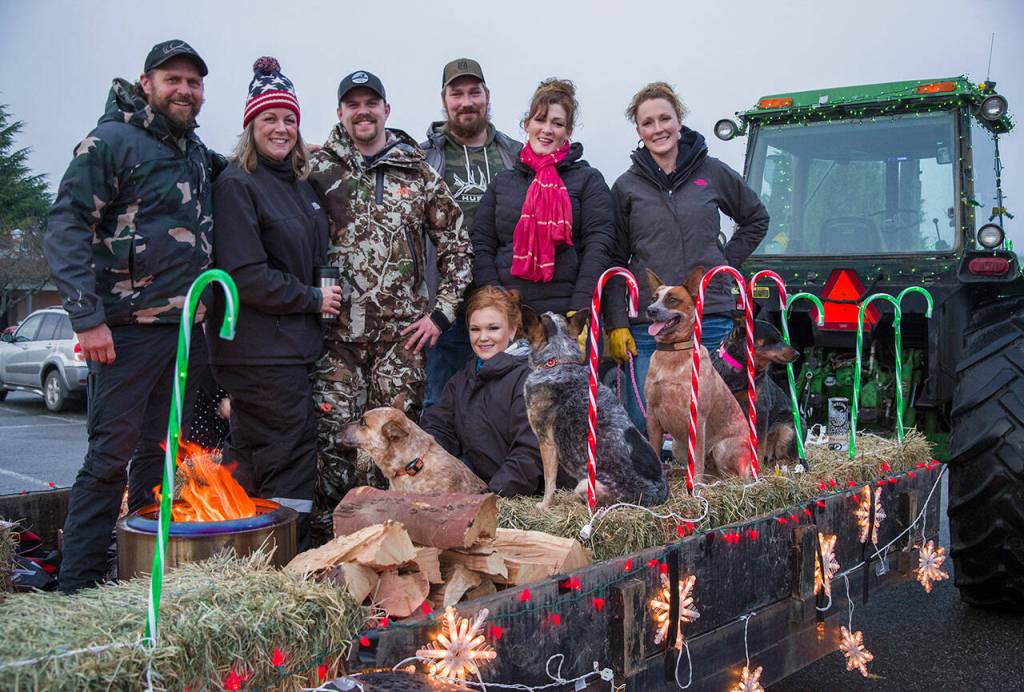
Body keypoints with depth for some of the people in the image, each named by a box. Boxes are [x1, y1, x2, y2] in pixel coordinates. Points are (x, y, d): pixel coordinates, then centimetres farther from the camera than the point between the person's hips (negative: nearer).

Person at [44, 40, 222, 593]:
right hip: (129, 330, -7)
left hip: (186, 330, 7)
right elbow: (66, 229, -11)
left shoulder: (198, 154, 16)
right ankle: (78, 587, 4)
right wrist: (87, 317, -20)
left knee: (160, 452, 11)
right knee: (111, 455, -6)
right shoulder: (111, 141, -5)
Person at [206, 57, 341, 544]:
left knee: (254, 463, 13)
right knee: (292, 455, -8)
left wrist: (322, 296, 10)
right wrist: (312, 299, -9)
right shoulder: (236, 184, -9)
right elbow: (245, 275, -16)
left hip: (294, 343, 8)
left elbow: (314, 259, 29)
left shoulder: (300, 183, 17)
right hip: (260, 350, -8)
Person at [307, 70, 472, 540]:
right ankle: (328, 536, 4)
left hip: (402, 333, 1)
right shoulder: (318, 170, 7)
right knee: (335, 436, -6)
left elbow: (457, 245, 11)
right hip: (338, 331, -1)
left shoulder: (418, 174, 10)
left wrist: (442, 312, 3)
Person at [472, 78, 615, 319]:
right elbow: (482, 247, 10)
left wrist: (580, 310, -14)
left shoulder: (588, 180, 7)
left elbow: (598, 247, -3)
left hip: (566, 312, -2)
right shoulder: (502, 182, 15)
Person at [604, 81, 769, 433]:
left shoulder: (712, 172, 7)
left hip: (712, 321, 1)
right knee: (641, 424, -3)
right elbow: (615, 262, 5)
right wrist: (616, 324, -2)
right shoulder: (626, 187, 5)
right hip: (648, 327, 0)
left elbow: (756, 219, 21)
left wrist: (726, 262, 9)